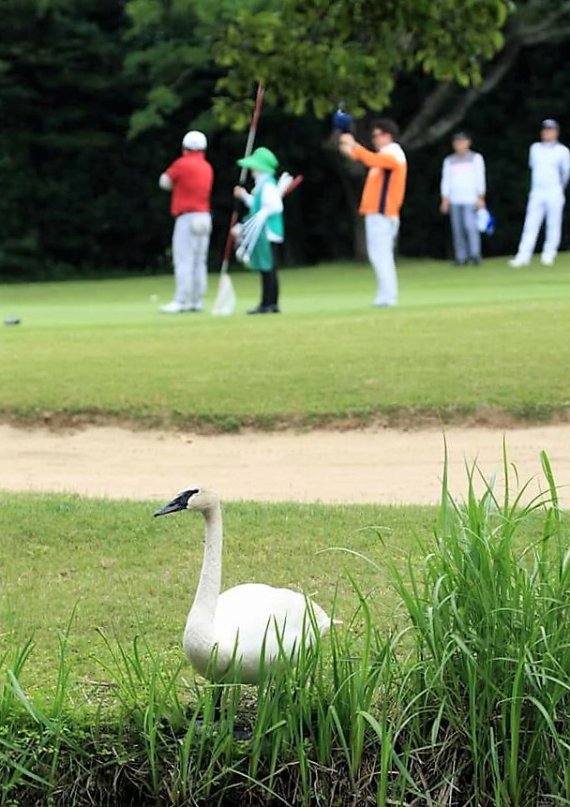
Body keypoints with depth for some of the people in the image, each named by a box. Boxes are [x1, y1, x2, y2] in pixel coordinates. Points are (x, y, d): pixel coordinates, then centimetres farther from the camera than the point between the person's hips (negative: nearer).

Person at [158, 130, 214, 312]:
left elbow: (165, 182, 3)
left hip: (187, 217, -7)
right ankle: (197, 301, 10)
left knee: (184, 261, -9)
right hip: (205, 218, 7)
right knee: (199, 262, 9)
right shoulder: (207, 168, 13)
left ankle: (181, 301, -14)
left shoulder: (183, 164, -8)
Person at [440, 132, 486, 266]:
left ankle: (475, 254, -13)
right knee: (457, 229, -3)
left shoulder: (475, 158, 8)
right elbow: (446, 180, 15)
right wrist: (445, 200, 5)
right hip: (454, 200, 3)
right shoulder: (449, 161, 16)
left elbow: (480, 178, 4)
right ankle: (461, 257, -1)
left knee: (470, 226, -17)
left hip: (470, 199, -3)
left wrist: (480, 198, -4)